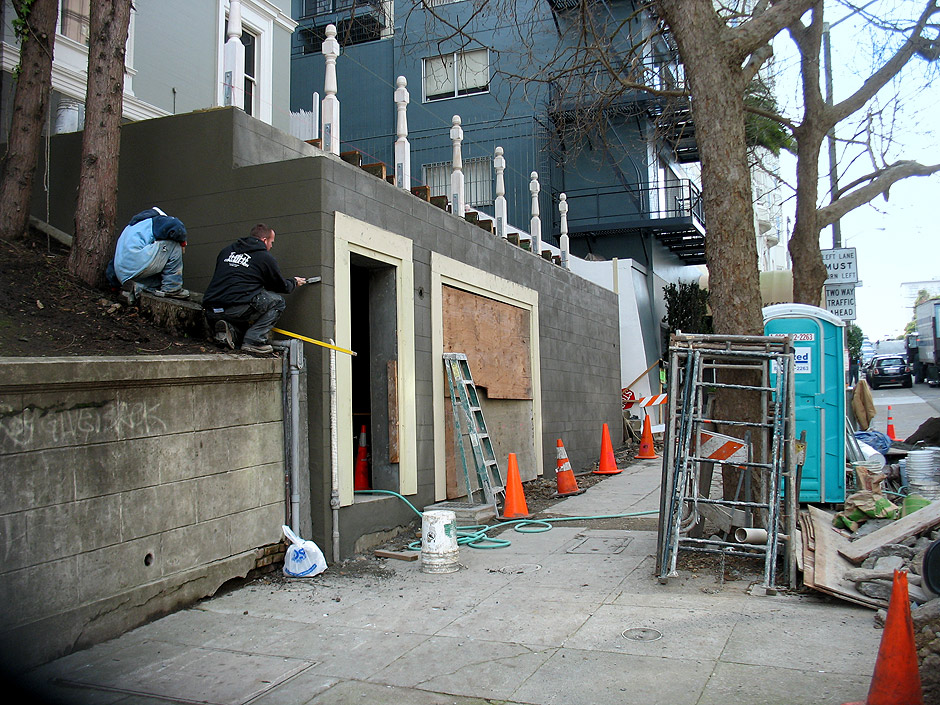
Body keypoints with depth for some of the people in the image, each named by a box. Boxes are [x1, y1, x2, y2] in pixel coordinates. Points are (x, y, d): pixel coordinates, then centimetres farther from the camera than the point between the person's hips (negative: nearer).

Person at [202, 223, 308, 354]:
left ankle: (230, 330, 2)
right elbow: (282, 286, 16)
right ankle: (254, 341, -1)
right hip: (236, 308, -7)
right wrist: (294, 282, 39)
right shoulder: (265, 257, 5)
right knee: (277, 301, 12)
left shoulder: (227, 250, 21)